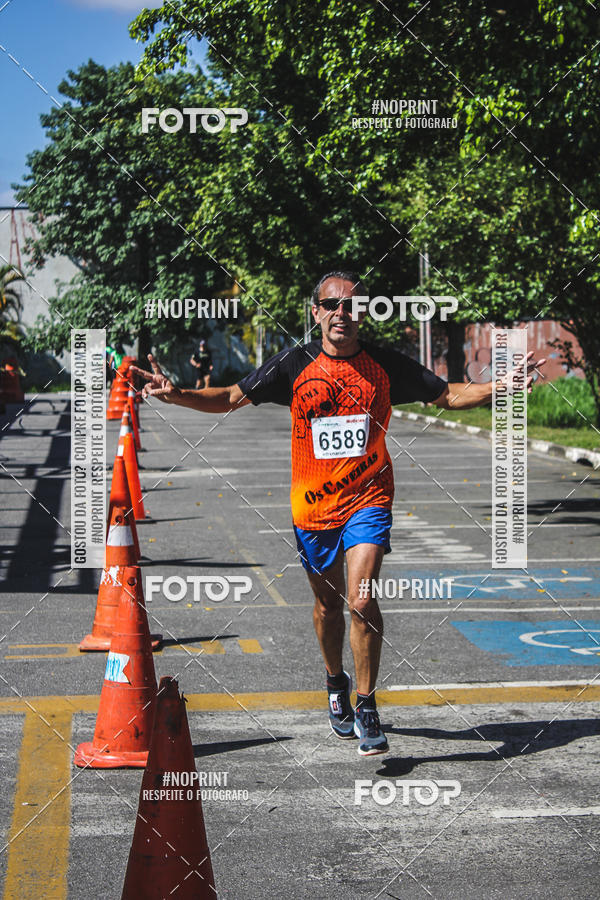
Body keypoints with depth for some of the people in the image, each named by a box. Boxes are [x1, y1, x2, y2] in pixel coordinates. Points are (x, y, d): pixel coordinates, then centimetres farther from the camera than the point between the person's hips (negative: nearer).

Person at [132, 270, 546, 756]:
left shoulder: (386, 364, -1)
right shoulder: (294, 365, -2)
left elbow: (448, 395, 8)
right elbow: (232, 397, 2)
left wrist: (501, 387, -6)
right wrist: (176, 395, -13)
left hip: (368, 500, -2)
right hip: (313, 503, 2)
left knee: (361, 598, -18)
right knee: (328, 602, 16)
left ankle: (366, 708, -6)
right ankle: (336, 682, 43)